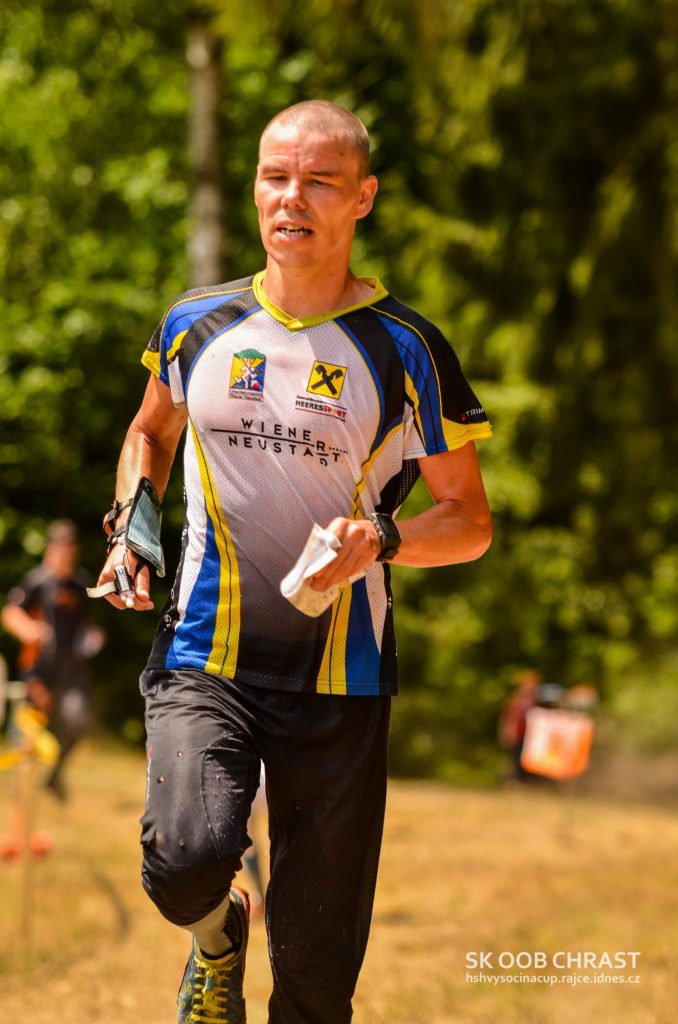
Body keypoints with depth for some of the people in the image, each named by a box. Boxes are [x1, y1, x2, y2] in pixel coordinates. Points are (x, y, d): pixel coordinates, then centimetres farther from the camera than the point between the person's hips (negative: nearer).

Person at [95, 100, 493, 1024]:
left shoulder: (406, 352, 0)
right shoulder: (196, 325, 6)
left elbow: (471, 521, 5)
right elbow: (152, 432, 27)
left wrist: (384, 540, -15)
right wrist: (131, 524, 8)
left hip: (340, 683, -1)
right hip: (204, 663, 1)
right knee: (187, 862, -26)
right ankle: (217, 937, 11)